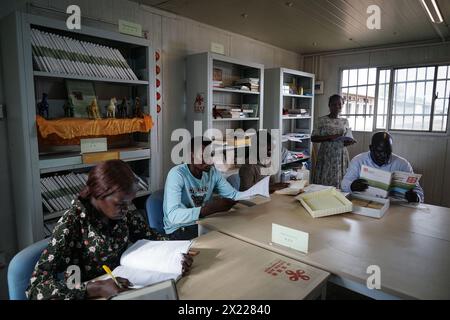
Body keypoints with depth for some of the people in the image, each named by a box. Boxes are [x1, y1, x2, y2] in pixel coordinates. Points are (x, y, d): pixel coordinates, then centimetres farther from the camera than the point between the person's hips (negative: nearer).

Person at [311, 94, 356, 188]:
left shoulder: (345, 121, 11)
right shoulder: (322, 120, 0)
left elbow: (347, 139, 18)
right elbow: (313, 138, -4)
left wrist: (349, 142, -6)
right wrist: (329, 137, -16)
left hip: (341, 156, 3)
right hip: (326, 156, -3)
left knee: (340, 183, 2)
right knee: (324, 183, -3)